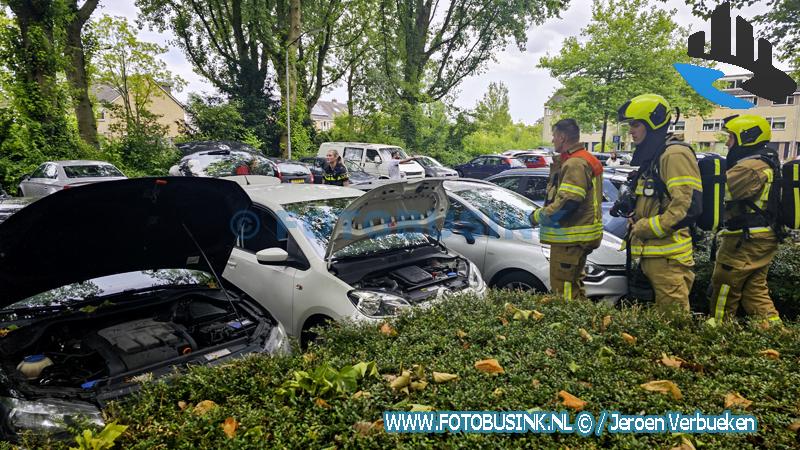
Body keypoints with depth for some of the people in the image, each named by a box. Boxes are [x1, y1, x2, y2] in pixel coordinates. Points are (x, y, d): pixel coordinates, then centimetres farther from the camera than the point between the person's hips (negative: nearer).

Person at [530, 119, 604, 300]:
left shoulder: (575, 164, -17)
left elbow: (567, 202, -26)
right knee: (574, 284, 20)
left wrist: (538, 216, -14)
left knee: (564, 290, -6)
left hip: (570, 238, -11)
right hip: (577, 237, 11)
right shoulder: (584, 159, 18)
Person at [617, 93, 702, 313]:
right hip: (652, 254, 10)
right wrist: (635, 225, 12)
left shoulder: (675, 154, -12)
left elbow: (687, 206, -21)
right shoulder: (651, 158, 21)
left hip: (668, 255, -10)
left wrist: (644, 228, -16)